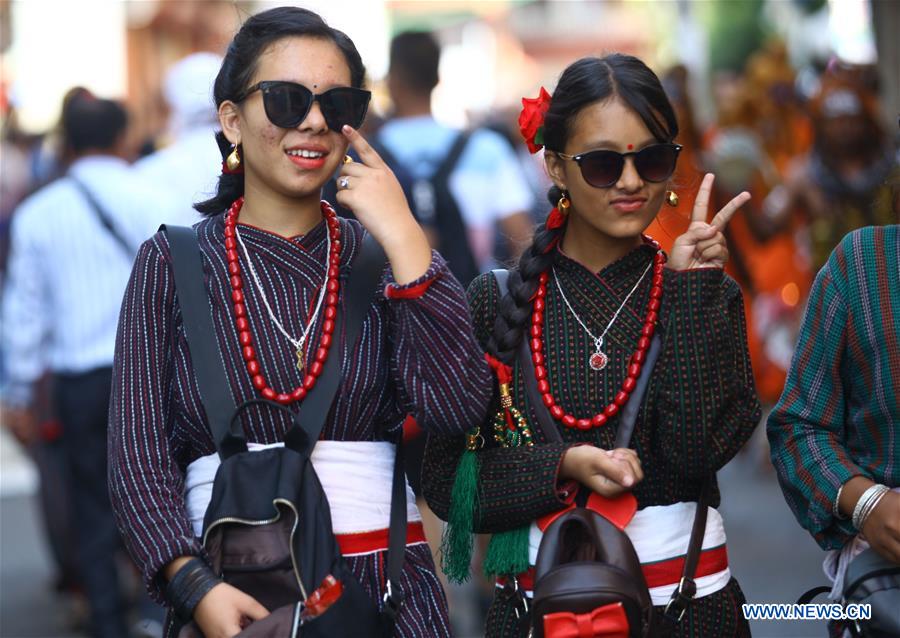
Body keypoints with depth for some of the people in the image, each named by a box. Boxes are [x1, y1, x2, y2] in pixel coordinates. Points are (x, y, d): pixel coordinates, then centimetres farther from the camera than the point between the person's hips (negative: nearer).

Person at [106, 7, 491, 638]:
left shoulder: (377, 256, 5)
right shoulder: (172, 263, 2)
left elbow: (457, 407, -9)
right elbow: (138, 451, -5)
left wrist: (402, 236, -11)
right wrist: (196, 586, -19)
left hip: (385, 587, 1)